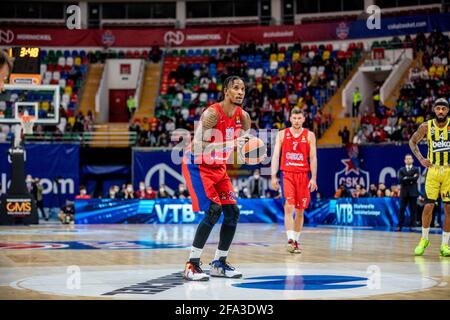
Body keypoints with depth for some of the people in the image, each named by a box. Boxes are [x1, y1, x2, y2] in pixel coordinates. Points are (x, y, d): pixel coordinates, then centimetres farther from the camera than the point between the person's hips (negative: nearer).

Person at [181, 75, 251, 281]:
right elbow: (197, 149, -31)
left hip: (218, 168, 8)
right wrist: (230, 144, -38)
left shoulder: (242, 116, -2)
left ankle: (219, 264, 15)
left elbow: (245, 141, 15)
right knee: (213, 211, -21)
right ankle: (192, 265, -15)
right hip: (197, 166, -8)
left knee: (233, 213, 2)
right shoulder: (212, 114, -25)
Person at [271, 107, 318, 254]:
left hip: (303, 175, 1)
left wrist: (313, 178, -4)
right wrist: (273, 176, -5)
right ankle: (290, 240, -22)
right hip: (287, 174, -1)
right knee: (288, 207, -16)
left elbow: (313, 158, 3)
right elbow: (275, 155, 3)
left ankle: (296, 241, 17)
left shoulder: (309, 135, 5)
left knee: (300, 210, 6)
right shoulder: (282, 134, 5)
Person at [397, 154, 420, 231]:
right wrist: (411, 179, -9)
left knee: (413, 210, 0)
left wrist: (406, 178, -6)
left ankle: (412, 225, 3)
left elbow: (415, 178, -10)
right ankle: (400, 225, 3)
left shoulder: (416, 169, 7)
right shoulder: (401, 170, 11)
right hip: (404, 192, 1)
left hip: (413, 192, -1)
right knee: (402, 209, 0)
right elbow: (400, 179, -5)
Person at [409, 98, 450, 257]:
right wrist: (420, 158, 2)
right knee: (429, 205, -5)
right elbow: (413, 141, 13)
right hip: (433, 170, 0)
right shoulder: (426, 127, -2)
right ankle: (424, 239, 14)